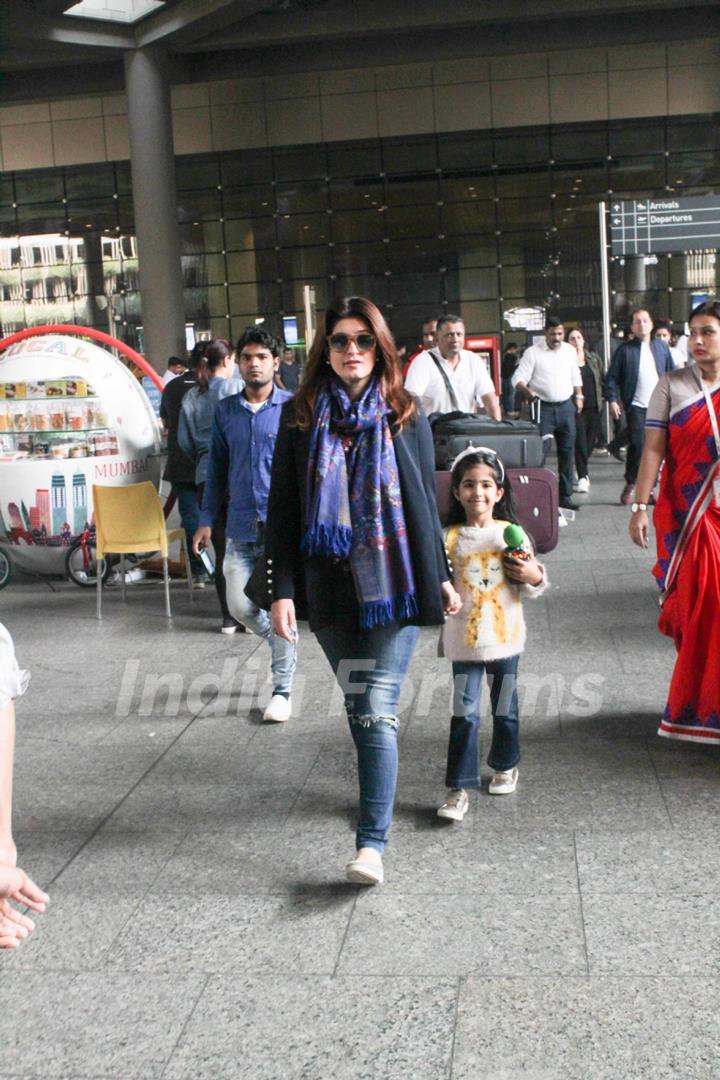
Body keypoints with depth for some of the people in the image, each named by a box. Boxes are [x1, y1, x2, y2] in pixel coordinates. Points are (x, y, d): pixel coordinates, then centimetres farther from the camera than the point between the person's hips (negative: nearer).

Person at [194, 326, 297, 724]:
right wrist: (207, 520, 11)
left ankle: (282, 688, 13)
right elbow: (217, 467, 15)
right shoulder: (225, 411, 10)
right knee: (240, 606, 5)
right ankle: (283, 645, 35)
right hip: (241, 527, 4)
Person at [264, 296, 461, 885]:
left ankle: (373, 842, -10)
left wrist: (442, 577, 11)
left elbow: (427, 503, 10)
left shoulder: (406, 417, 4)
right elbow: (282, 510, 3)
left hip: (394, 584, -2)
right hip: (330, 588, 2)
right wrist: (282, 590, -4)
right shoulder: (300, 417, 4)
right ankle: (379, 791, 35)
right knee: (358, 705, 12)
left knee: (377, 708, -10)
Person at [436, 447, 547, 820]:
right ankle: (459, 789, 2)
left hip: (505, 637, 1)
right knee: (464, 714, -3)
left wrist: (532, 576, -16)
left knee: (505, 709, 15)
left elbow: (532, 586, 5)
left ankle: (505, 765, 38)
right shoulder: (450, 538, -2)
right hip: (464, 640, -1)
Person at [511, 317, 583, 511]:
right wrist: (527, 391, -30)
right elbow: (518, 378, -11)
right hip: (543, 408, -5)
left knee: (567, 452, 8)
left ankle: (565, 495, 16)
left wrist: (578, 396, 16)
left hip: (566, 406, 5)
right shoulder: (532, 353, -5)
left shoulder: (570, 351, 10)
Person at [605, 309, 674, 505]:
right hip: (636, 406, -3)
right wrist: (612, 400, -10)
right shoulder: (625, 350, 2)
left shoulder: (661, 347, 12)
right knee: (637, 445, -12)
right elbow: (612, 377, 0)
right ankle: (630, 484, 6)